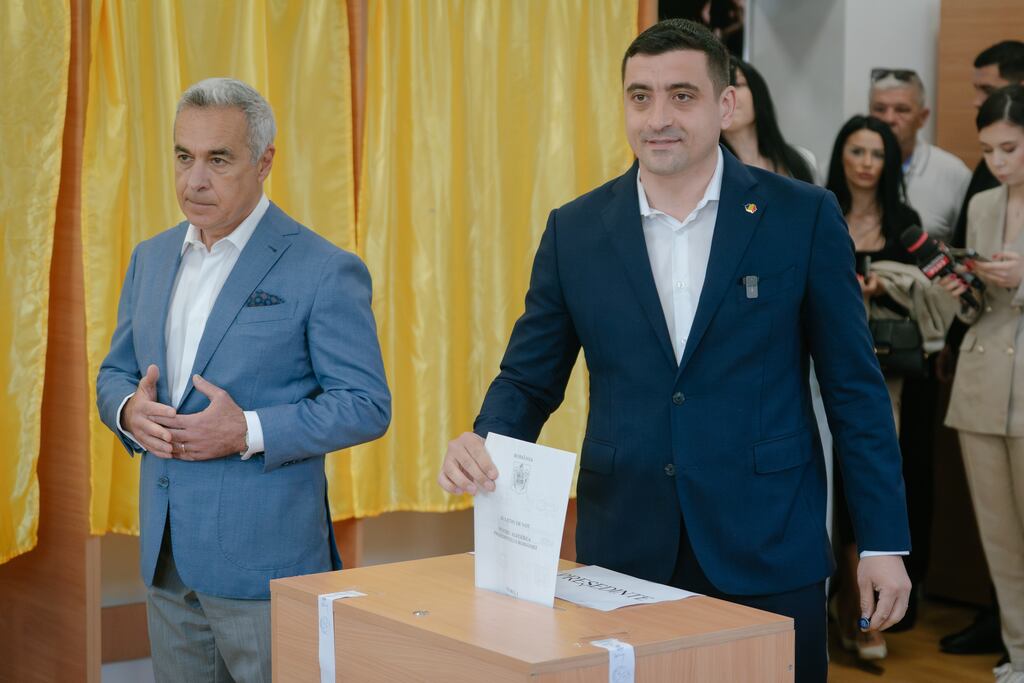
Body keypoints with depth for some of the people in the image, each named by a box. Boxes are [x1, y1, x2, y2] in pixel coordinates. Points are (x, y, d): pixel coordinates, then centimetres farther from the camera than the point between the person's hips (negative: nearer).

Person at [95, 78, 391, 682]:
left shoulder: (324, 271, -9)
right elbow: (115, 372, 19)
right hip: (166, 553, 6)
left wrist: (249, 433, -21)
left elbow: (367, 405, -10)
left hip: (265, 561, -6)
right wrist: (129, 410, -6)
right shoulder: (151, 258, 11)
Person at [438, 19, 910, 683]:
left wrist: (884, 542, -2)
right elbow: (530, 377, 8)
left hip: (768, 553, -2)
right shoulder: (574, 231, 3)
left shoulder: (803, 217, -3)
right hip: (624, 551, 2)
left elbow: (854, 386, 0)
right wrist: (483, 443, -13)